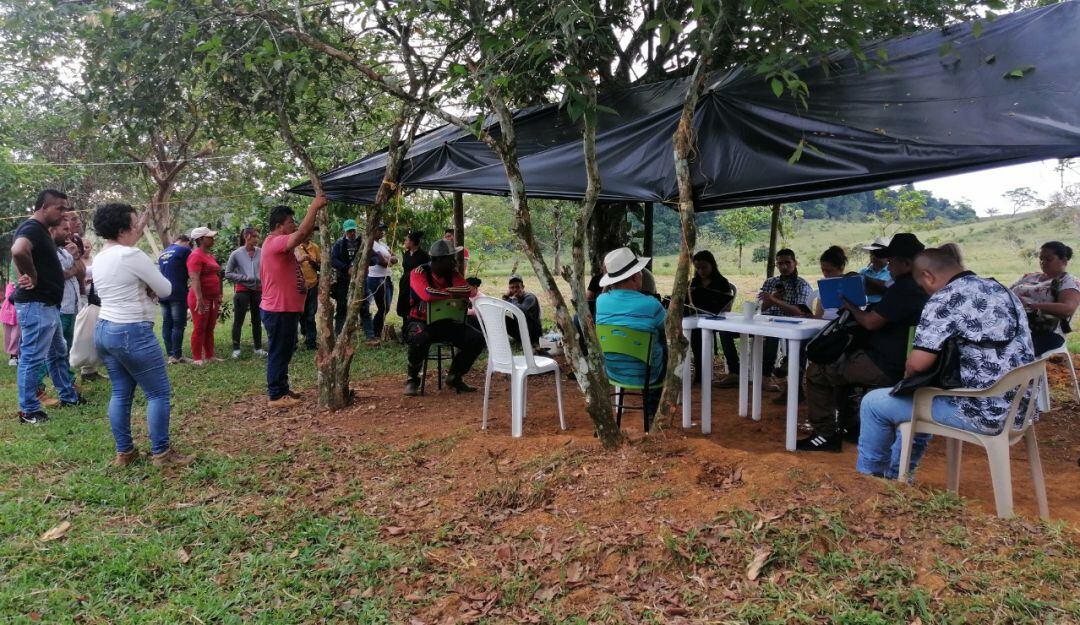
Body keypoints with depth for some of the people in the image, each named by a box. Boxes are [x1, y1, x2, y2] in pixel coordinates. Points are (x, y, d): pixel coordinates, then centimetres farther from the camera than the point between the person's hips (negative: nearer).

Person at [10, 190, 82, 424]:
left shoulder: (41, 230, 14)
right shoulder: (31, 228, -18)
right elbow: (18, 250, -40)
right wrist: (31, 277, -26)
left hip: (47, 304, 11)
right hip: (36, 305, -11)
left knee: (57, 353, 20)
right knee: (32, 357, -2)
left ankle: (68, 396, 32)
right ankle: (28, 410, 6)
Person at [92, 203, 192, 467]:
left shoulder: (99, 259, 10)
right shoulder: (132, 255, -17)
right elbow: (166, 289, -10)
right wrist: (149, 286, 9)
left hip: (103, 330, 9)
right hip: (132, 333, -9)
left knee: (121, 392, 14)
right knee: (159, 393, 0)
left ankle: (124, 452, 19)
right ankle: (161, 453, 5)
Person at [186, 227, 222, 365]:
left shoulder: (210, 255, 14)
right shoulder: (196, 255, -14)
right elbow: (195, 279, -22)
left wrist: (218, 296, 21)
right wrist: (199, 298, -28)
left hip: (212, 298, 9)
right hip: (201, 298, -9)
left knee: (210, 328, 13)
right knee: (199, 328, -2)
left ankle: (209, 356, 20)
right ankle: (197, 358, 4)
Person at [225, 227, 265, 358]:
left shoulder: (261, 252, -5)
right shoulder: (236, 254, -7)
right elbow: (228, 274, -2)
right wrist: (244, 277, -13)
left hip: (258, 290, 2)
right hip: (242, 291, -2)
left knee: (257, 321, 12)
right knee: (238, 321, 3)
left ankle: (258, 348, 22)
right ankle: (236, 349, 13)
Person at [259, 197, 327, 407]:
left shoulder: (280, 244, 16)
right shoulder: (275, 242, -20)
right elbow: (301, 233, -30)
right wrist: (314, 207, -27)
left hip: (286, 309, 11)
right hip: (279, 311, -11)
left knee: (285, 351, 17)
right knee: (279, 352, -4)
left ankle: (282, 389, 27)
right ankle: (276, 395, 3)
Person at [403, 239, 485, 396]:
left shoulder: (452, 273, 1)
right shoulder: (419, 273, -14)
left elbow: (467, 290, -16)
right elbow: (427, 294, -32)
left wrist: (441, 292, -25)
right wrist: (453, 293, -20)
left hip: (445, 322, 5)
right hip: (420, 322, -5)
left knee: (477, 339, -13)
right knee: (419, 339, -40)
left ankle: (454, 377, 9)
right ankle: (412, 379, -11)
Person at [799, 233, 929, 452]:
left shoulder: (904, 289, -21)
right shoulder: (920, 288, 12)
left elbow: (871, 322, -22)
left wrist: (852, 308, -3)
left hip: (886, 368, -11)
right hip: (901, 362, 11)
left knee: (817, 372, -4)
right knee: (838, 365, 29)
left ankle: (826, 434, 2)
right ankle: (850, 427, 28)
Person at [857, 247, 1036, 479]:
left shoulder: (945, 298, -15)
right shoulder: (1000, 290, 12)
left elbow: (918, 363, -23)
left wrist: (909, 371, 2)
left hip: (984, 411, -9)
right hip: (1018, 406, 9)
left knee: (873, 403, 6)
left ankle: (868, 476, 25)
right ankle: (896, 475, 41)